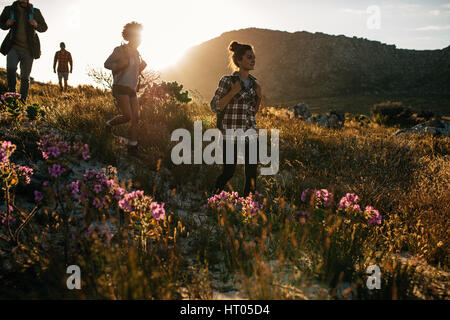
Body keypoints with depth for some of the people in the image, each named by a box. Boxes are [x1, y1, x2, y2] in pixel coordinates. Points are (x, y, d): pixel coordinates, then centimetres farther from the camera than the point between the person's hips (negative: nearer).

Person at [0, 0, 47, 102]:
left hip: (28, 50, 0)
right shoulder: (9, 10, 4)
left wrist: (36, 25, -11)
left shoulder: (35, 12, 2)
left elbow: (44, 27, 11)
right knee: (11, 68, -25)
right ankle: (12, 92, -6)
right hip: (14, 47, 0)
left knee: (25, 77, 0)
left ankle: (22, 101, 8)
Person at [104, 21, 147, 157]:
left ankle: (133, 147, 2)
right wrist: (123, 63, -20)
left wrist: (141, 67, 5)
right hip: (120, 88, -7)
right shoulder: (120, 50, -8)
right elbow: (107, 64, -6)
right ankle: (110, 124, 14)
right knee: (127, 116, -16)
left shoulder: (136, 54, 13)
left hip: (132, 90, 7)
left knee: (135, 118, -3)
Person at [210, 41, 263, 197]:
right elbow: (215, 106, -8)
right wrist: (233, 92, -17)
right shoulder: (227, 81, -6)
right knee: (228, 172, -1)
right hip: (231, 133, -5)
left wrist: (259, 96, 2)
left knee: (252, 173, 3)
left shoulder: (253, 82, 12)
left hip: (250, 134, 6)